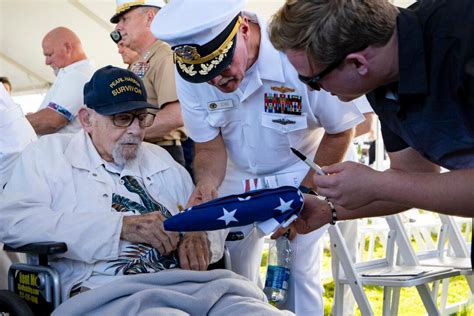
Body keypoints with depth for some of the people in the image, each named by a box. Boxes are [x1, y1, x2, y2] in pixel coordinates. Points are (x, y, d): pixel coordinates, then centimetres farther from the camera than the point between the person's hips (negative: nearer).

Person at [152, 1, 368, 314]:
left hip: (301, 177, -3)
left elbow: (340, 132, -14)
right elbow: (209, 148, -8)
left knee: (300, 275, -7)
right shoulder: (188, 74, -18)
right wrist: (206, 185, -30)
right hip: (238, 180, 3)